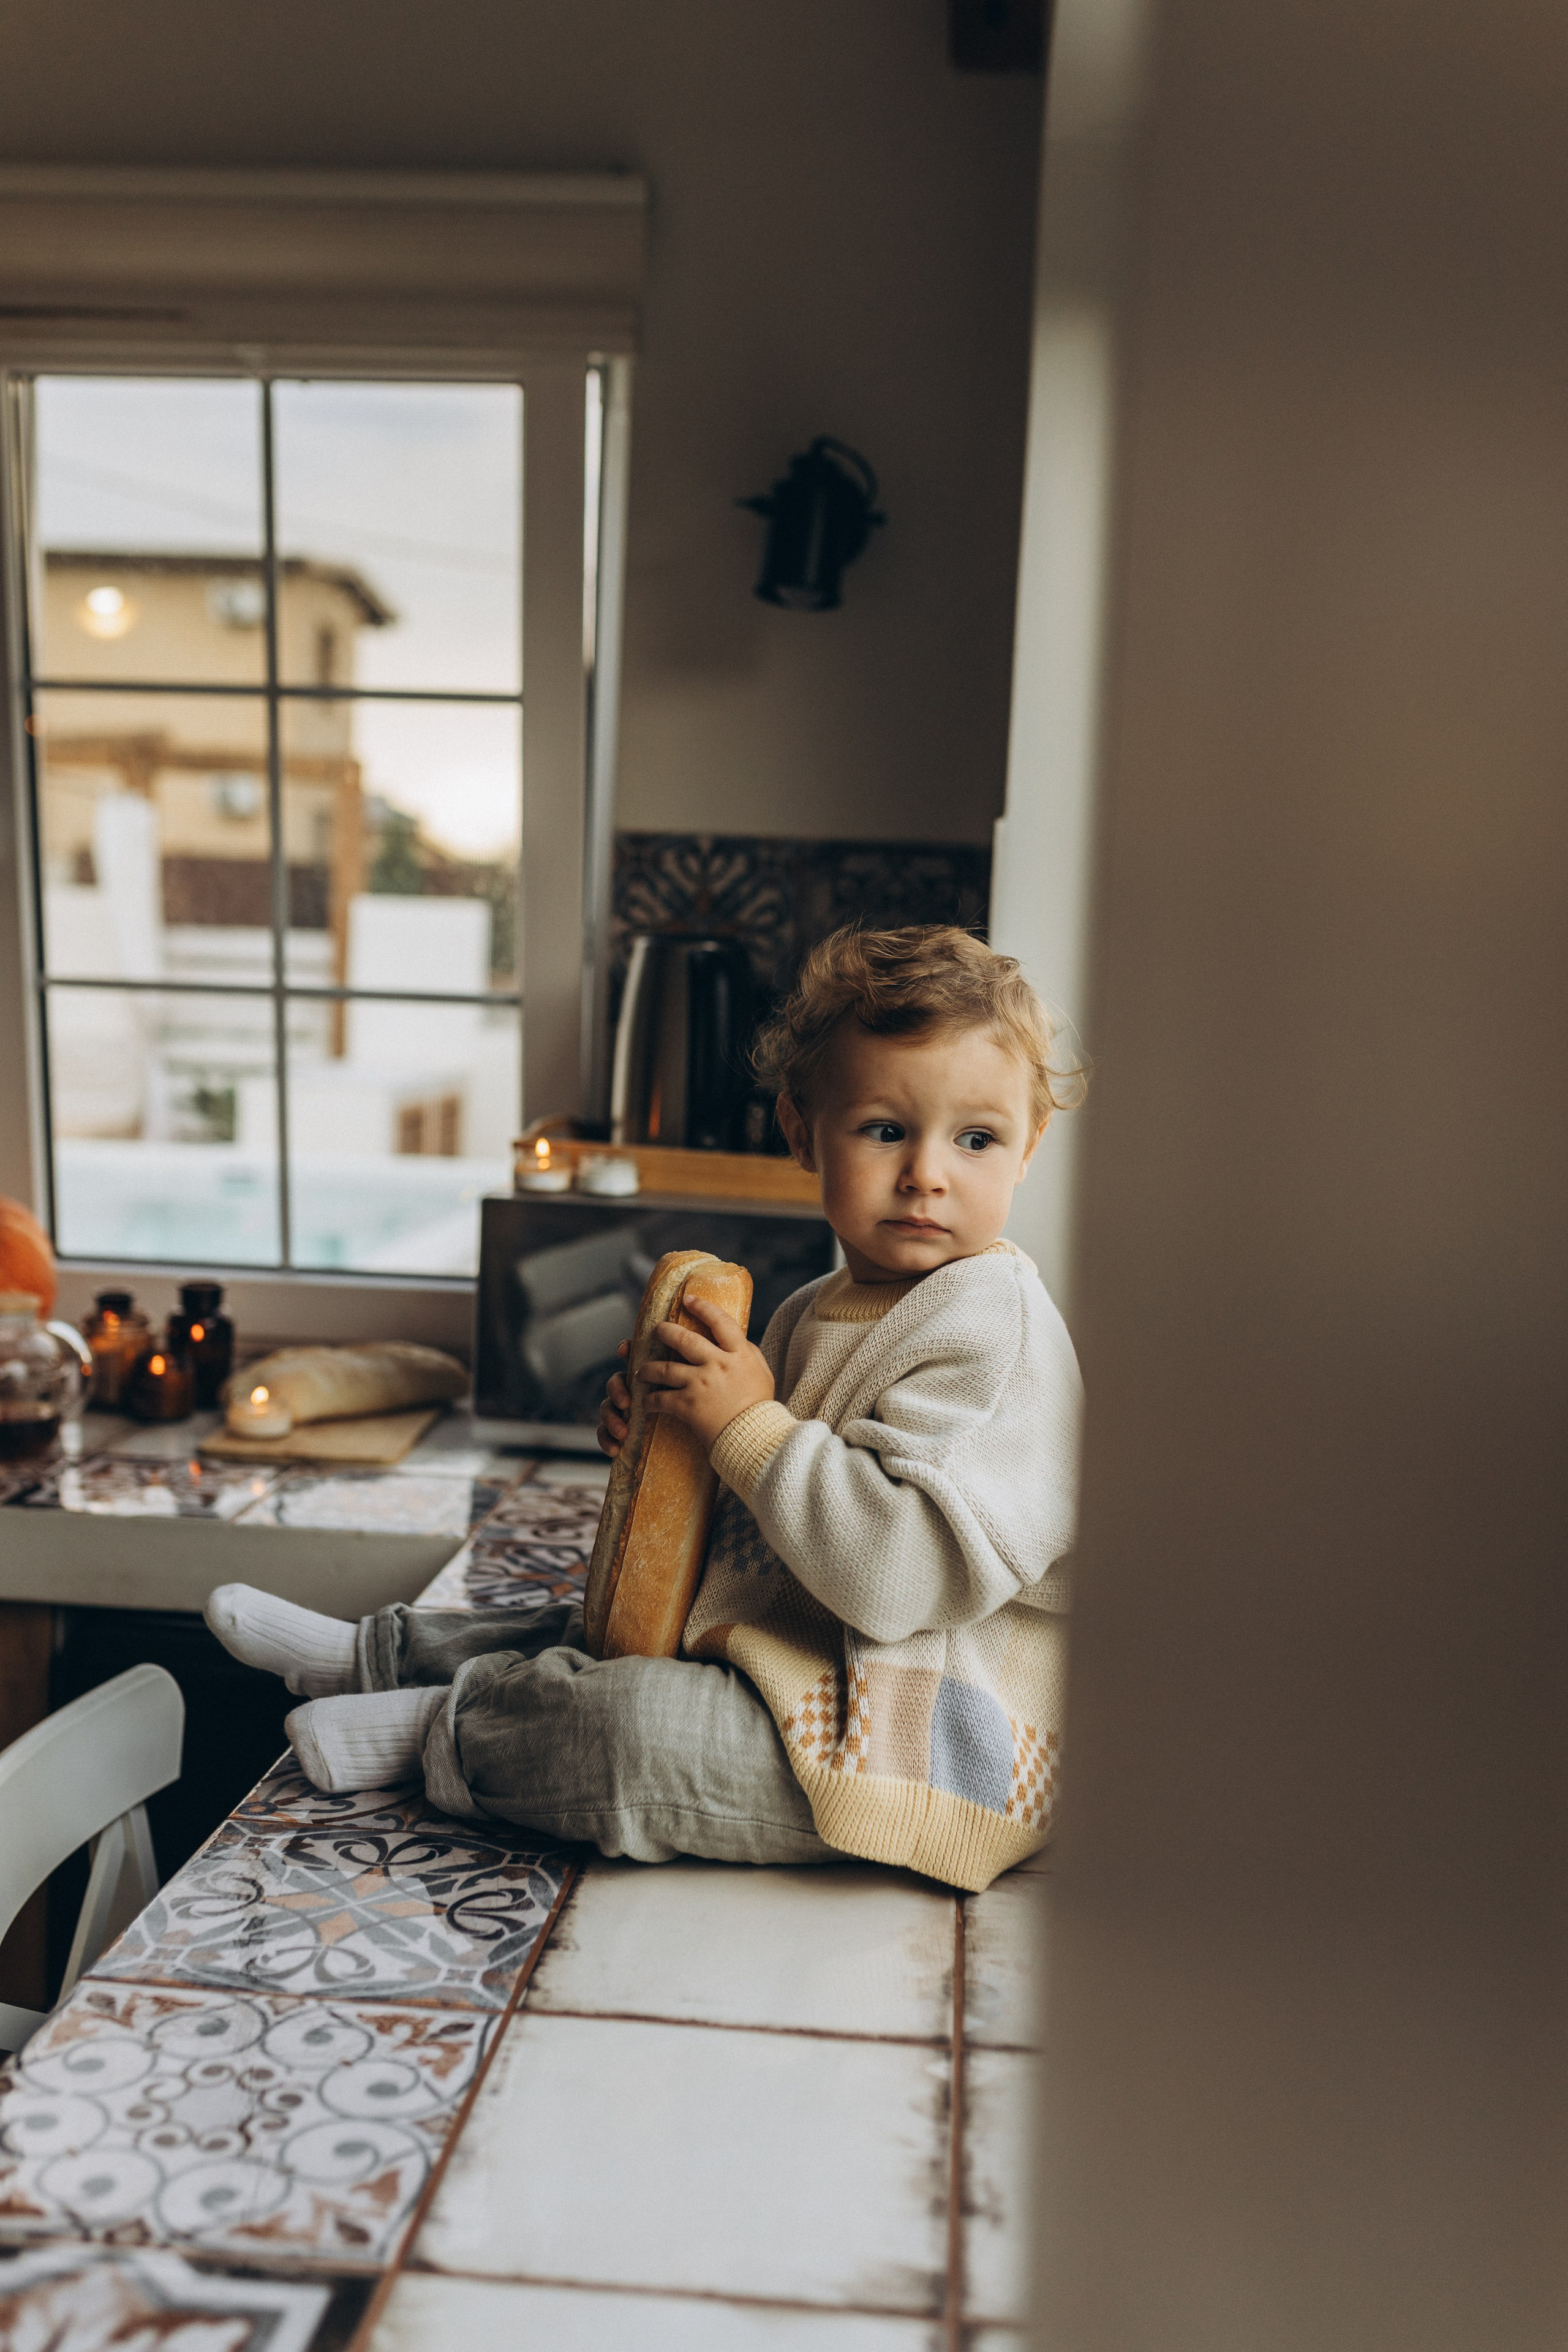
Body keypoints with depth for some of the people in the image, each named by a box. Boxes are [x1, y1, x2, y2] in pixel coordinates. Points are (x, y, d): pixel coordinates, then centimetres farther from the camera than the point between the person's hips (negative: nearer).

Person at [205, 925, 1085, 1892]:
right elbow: (758, 1524, 20)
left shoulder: (990, 1338, -22)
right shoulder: (819, 1313, 9)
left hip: (920, 1743, -9)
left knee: (636, 1722, -23)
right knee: (592, 1638, 16)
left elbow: (903, 1572, -30)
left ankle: (436, 1728, 3)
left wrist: (750, 1426, -26)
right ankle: (372, 1654, 34)